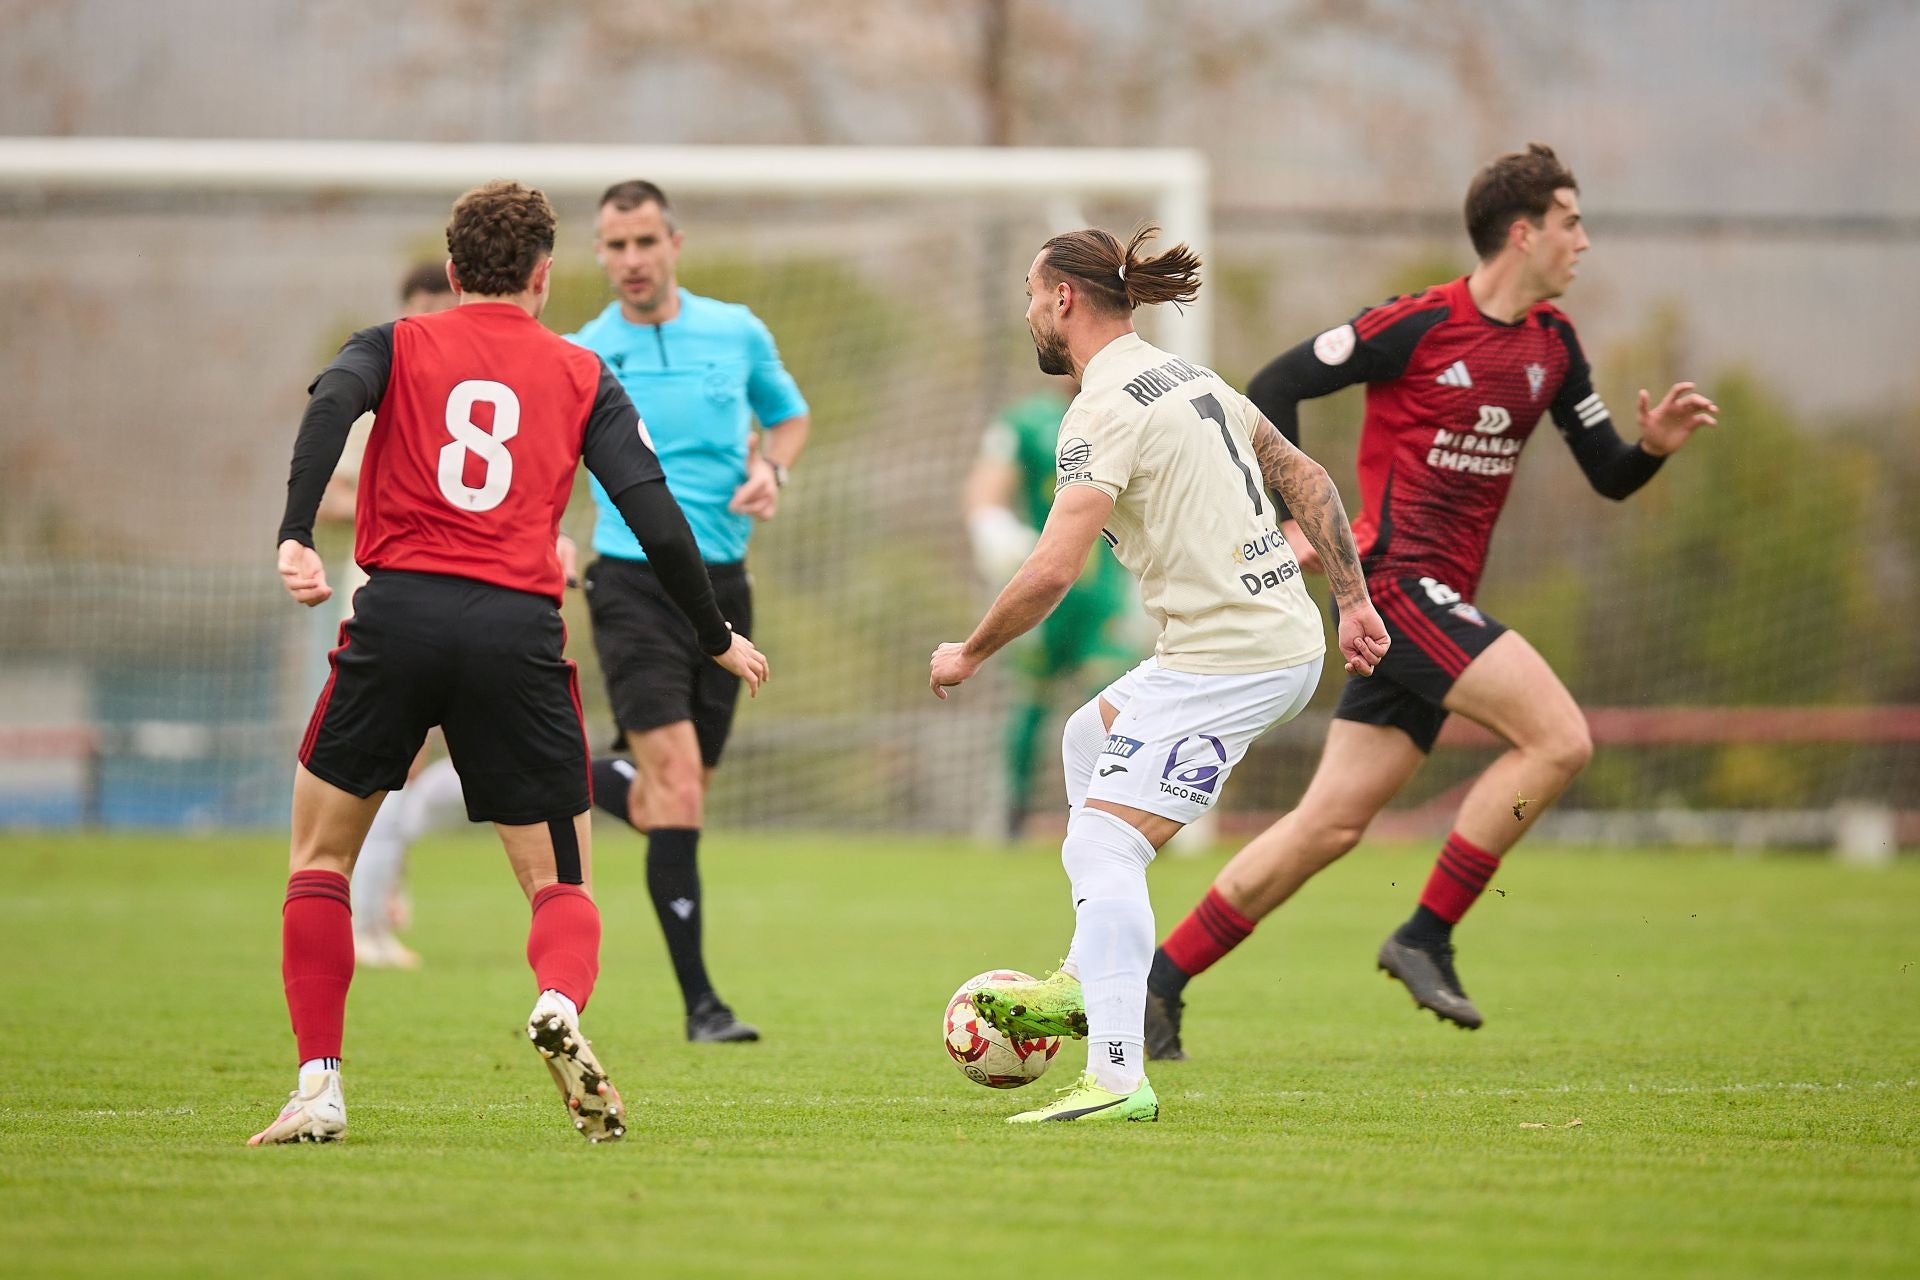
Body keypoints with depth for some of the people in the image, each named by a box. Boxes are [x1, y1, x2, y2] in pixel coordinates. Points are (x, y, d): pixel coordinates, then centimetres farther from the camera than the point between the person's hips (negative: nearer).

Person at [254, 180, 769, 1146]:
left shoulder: (397, 345, 15)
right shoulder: (581, 377, 16)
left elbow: (331, 404, -8)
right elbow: (656, 519, 9)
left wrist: (296, 539, -19)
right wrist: (718, 638, 21)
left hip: (399, 610, 0)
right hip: (520, 631, 0)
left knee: (321, 855, 16)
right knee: (562, 883, 10)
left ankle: (319, 1084, 4)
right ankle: (561, 1003, -24)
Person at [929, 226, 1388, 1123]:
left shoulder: (1104, 411, -14)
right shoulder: (1189, 378, 16)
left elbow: (1052, 571, -21)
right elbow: (1306, 479, 20)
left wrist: (969, 653, -7)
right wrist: (1353, 603, 22)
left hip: (1225, 660, -10)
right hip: (1286, 638, 10)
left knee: (1103, 846, -13)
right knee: (1089, 737, 29)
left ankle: (1118, 1078, -21)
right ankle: (1087, 980, 26)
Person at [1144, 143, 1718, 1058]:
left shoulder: (1551, 343, 11)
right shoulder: (1421, 324, -10)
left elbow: (1607, 477, 16)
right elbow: (1274, 387, -7)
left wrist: (1652, 445, -6)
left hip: (1441, 602, 8)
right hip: (1394, 579, -8)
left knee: (1330, 825, 5)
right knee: (1558, 737, -18)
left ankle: (1157, 982, 10)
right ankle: (1426, 938, -11)